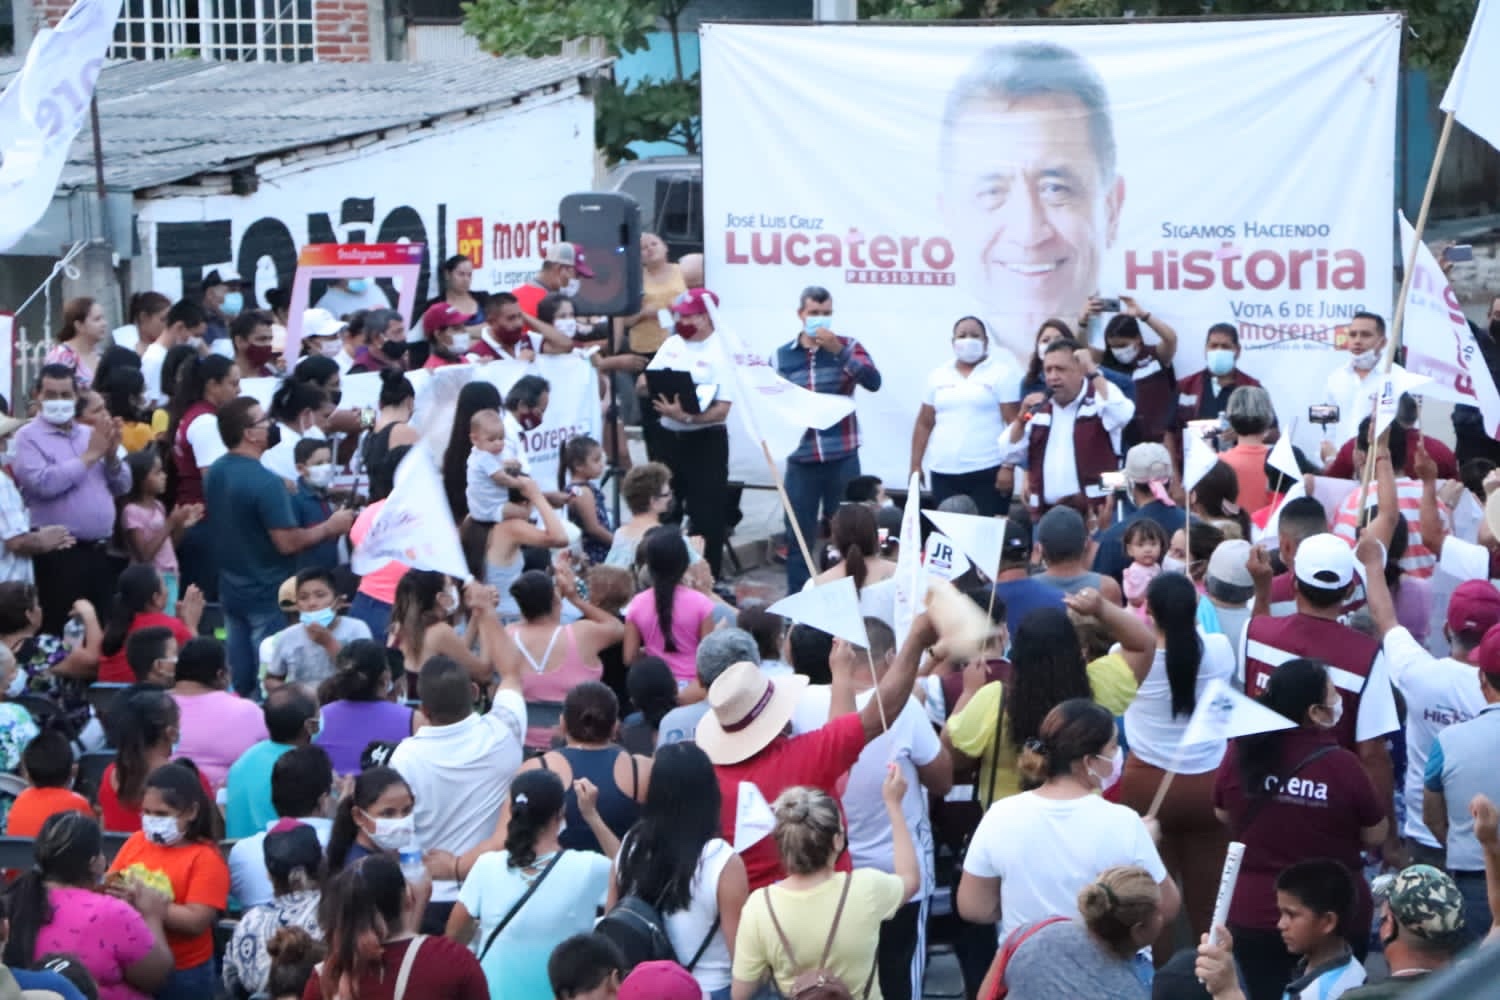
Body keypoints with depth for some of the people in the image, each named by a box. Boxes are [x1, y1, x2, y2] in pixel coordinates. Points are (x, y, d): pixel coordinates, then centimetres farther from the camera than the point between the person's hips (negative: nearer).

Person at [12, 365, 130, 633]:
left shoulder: (91, 434, 14)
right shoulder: (27, 437, -4)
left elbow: (122, 486, 14)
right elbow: (43, 482, -22)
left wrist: (111, 456, -5)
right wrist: (89, 457, -14)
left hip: (99, 551, 6)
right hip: (58, 554, -6)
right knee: (59, 632, -5)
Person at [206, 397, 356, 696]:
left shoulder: (214, 473, 3)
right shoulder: (264, 481, -24)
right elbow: (287, 543, -23)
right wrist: (330, 527, -10)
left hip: (230, 590, 8)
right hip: (268, 594, -8)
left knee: (239, 682, 15)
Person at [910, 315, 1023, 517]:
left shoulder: (1002, 372, 0)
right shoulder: (938, 375, 13)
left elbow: (1014, 424, -6)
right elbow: (924, 424, 16)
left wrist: (1009, 467, -13)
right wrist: (915, 466, 10)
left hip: (988, 473, -4)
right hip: (943, 474, 4)